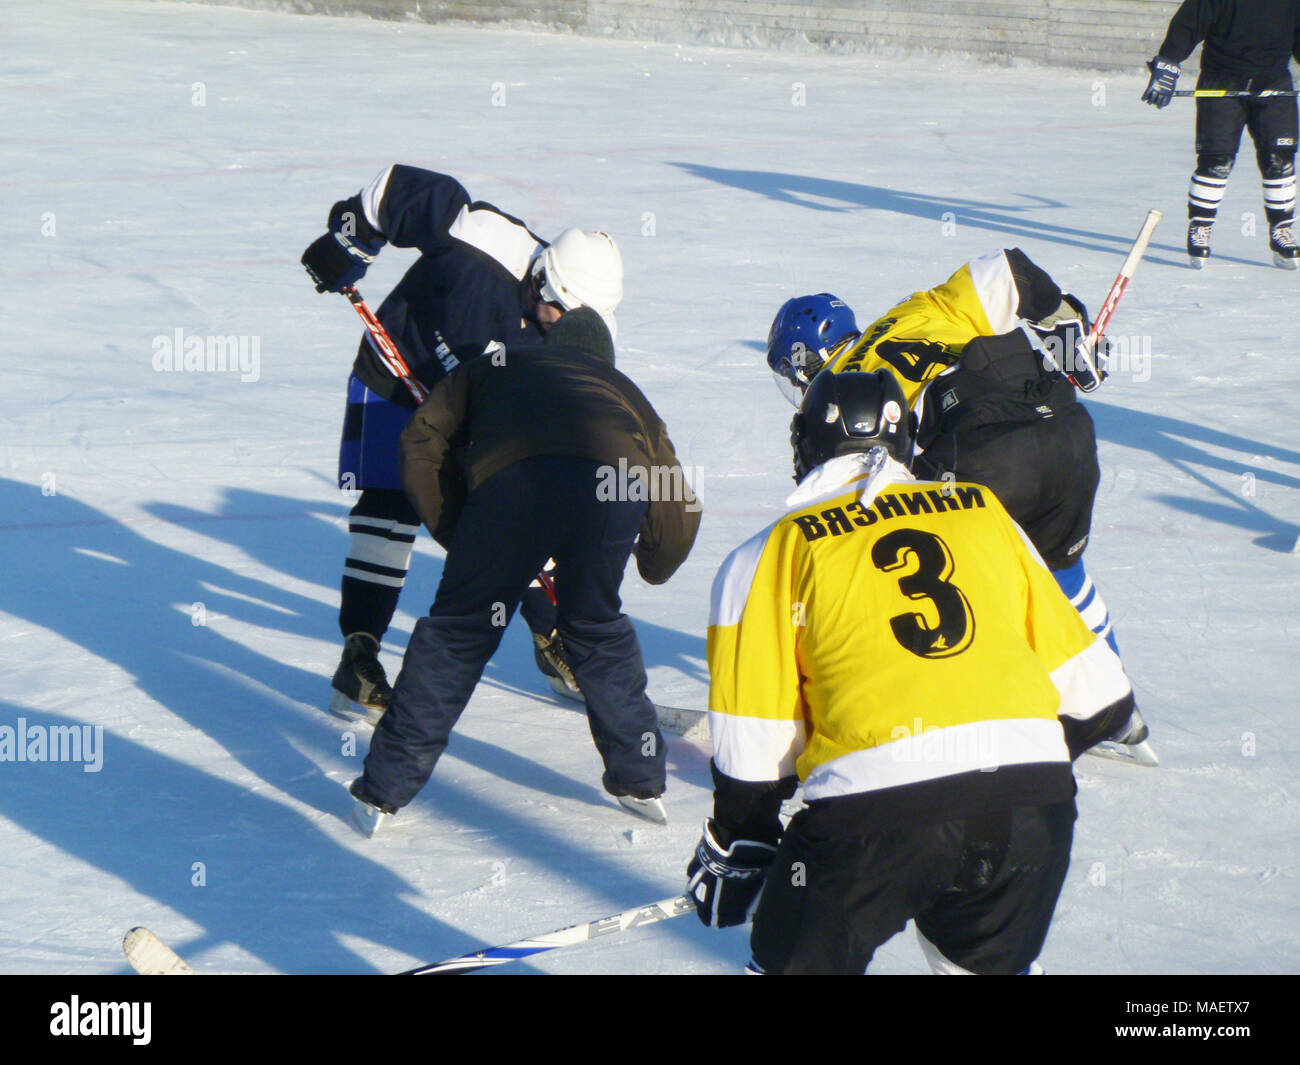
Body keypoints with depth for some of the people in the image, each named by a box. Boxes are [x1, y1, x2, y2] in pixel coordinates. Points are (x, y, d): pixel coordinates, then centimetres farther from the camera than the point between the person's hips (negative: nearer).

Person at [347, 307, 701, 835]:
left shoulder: (494, 367, 37)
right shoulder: (624, 392, 40)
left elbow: (422, 443, 25)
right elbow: (679, 503, 35)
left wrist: (455, 531, 32)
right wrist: (654, 568, 54)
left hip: (516, 479, -2)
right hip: (617, 487, 2)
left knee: (460, 628, 11)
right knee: (596, 627, 26)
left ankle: (383, 790, 13)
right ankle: (642, 781, 32)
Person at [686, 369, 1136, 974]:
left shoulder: (773, 554, 11)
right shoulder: (985, 512, 21)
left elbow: (753, 750, 10)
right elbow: (1096, 693, 20)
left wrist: (735, 850, 26)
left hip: (879, 801, -3)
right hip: (1032, 800, 4)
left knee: (798, 961, 17)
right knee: (984, 961, 26)